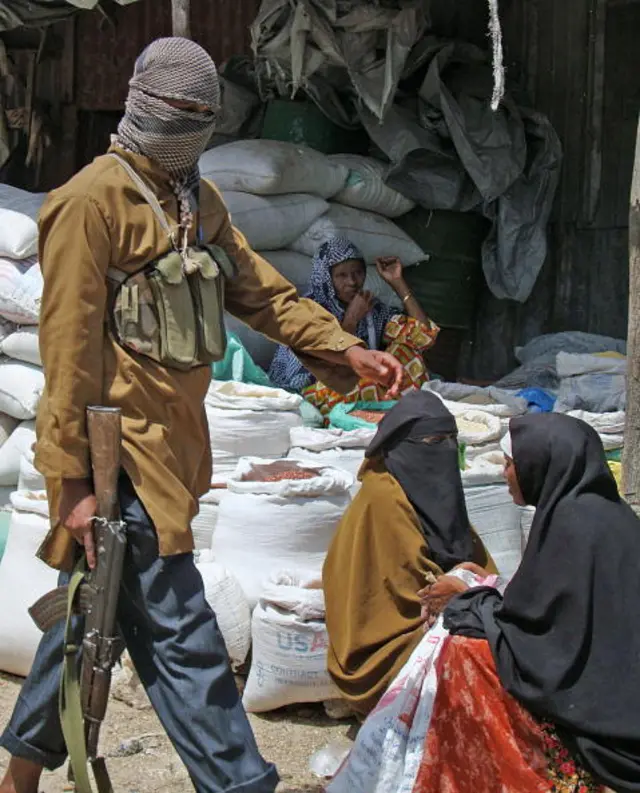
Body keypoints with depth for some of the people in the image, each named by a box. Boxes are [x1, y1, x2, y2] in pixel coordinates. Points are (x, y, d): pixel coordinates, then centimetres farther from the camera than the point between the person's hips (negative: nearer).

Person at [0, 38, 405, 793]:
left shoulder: (197, 200, 16)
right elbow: (69, 344, -14)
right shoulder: (93, 199, -12)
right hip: (120, 450, -9)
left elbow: (260, 290, 17)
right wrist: (73, 477, -15)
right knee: (179, 631, -6)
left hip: (170, 440, 9)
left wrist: (343, 349, 3)